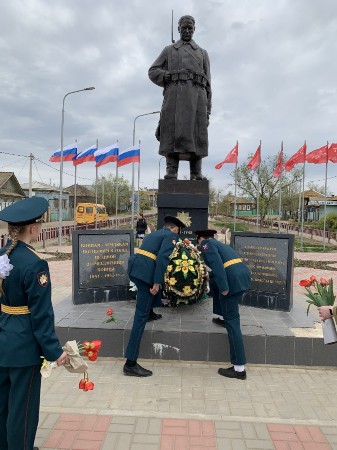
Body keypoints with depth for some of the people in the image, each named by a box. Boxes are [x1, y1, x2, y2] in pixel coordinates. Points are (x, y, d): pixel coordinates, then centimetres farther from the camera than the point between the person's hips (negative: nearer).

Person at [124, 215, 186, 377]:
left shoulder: (154, 233, 27)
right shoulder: (171, 236, 3)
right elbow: (162, 258, -13)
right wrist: (157, 282, -15)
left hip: (134, 268, 8)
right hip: (145, 273, -8)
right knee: (141, 316, -5)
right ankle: (131, 363, -1)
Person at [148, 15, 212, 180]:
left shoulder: (202, 53, 25)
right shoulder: (169, 50, 23)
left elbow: (207, 83, 17)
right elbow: (153, 72, 16)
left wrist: (208, 108, 7)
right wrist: (169, 77, -3)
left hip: (197, 96, 1)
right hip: (174, 95, -1)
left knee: (196, 136, -8)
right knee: (173, 135, -12)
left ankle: (196, 176, -9)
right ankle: (171, 175, -15)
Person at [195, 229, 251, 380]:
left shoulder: (206, 244, 4)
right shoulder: (219, 243, 29)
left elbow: (217, 264, -13)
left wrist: (223, 287, -18)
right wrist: (210, 276, 54)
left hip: (233, 280, -9)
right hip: (243, 274, 9)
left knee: (232, 322, -3)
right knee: (214, 282, 33)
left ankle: (239, 369, 2)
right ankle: (225, 316, 40)